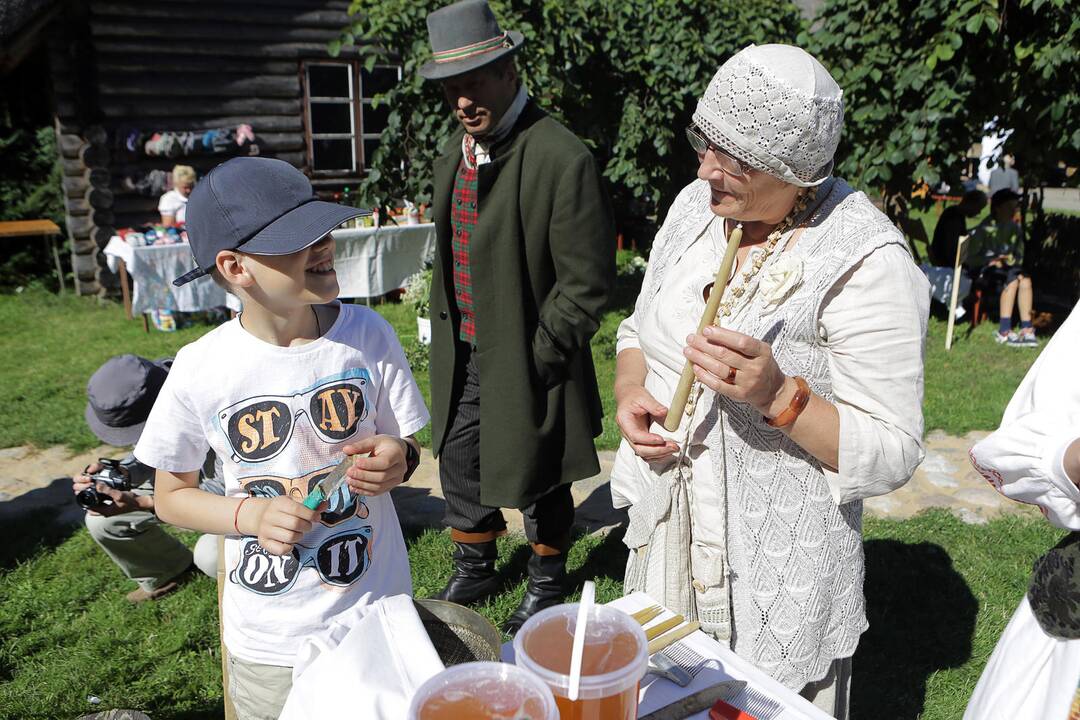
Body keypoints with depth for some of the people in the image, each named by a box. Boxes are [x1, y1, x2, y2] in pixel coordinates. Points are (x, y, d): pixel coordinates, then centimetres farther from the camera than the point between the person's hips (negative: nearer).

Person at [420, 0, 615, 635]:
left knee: (537, 483, 12)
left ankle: (547, 582, 38)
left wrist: (535, 358, -17)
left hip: (526, 361, -7)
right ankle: (474, 570, 45)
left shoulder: (562, 159, -20)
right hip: (462, 355, 8)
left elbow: (587, 282, -20)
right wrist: (445, 334, 12)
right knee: (460, 466, 20)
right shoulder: (455, 155, 6)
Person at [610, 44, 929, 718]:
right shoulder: (697, 205, -3)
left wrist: (777, 394, -33)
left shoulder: (866, 264, -22)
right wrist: (629, 394, -11)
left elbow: (892, 455, -19)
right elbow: (640, 329, 10)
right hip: (665, 539, 6)